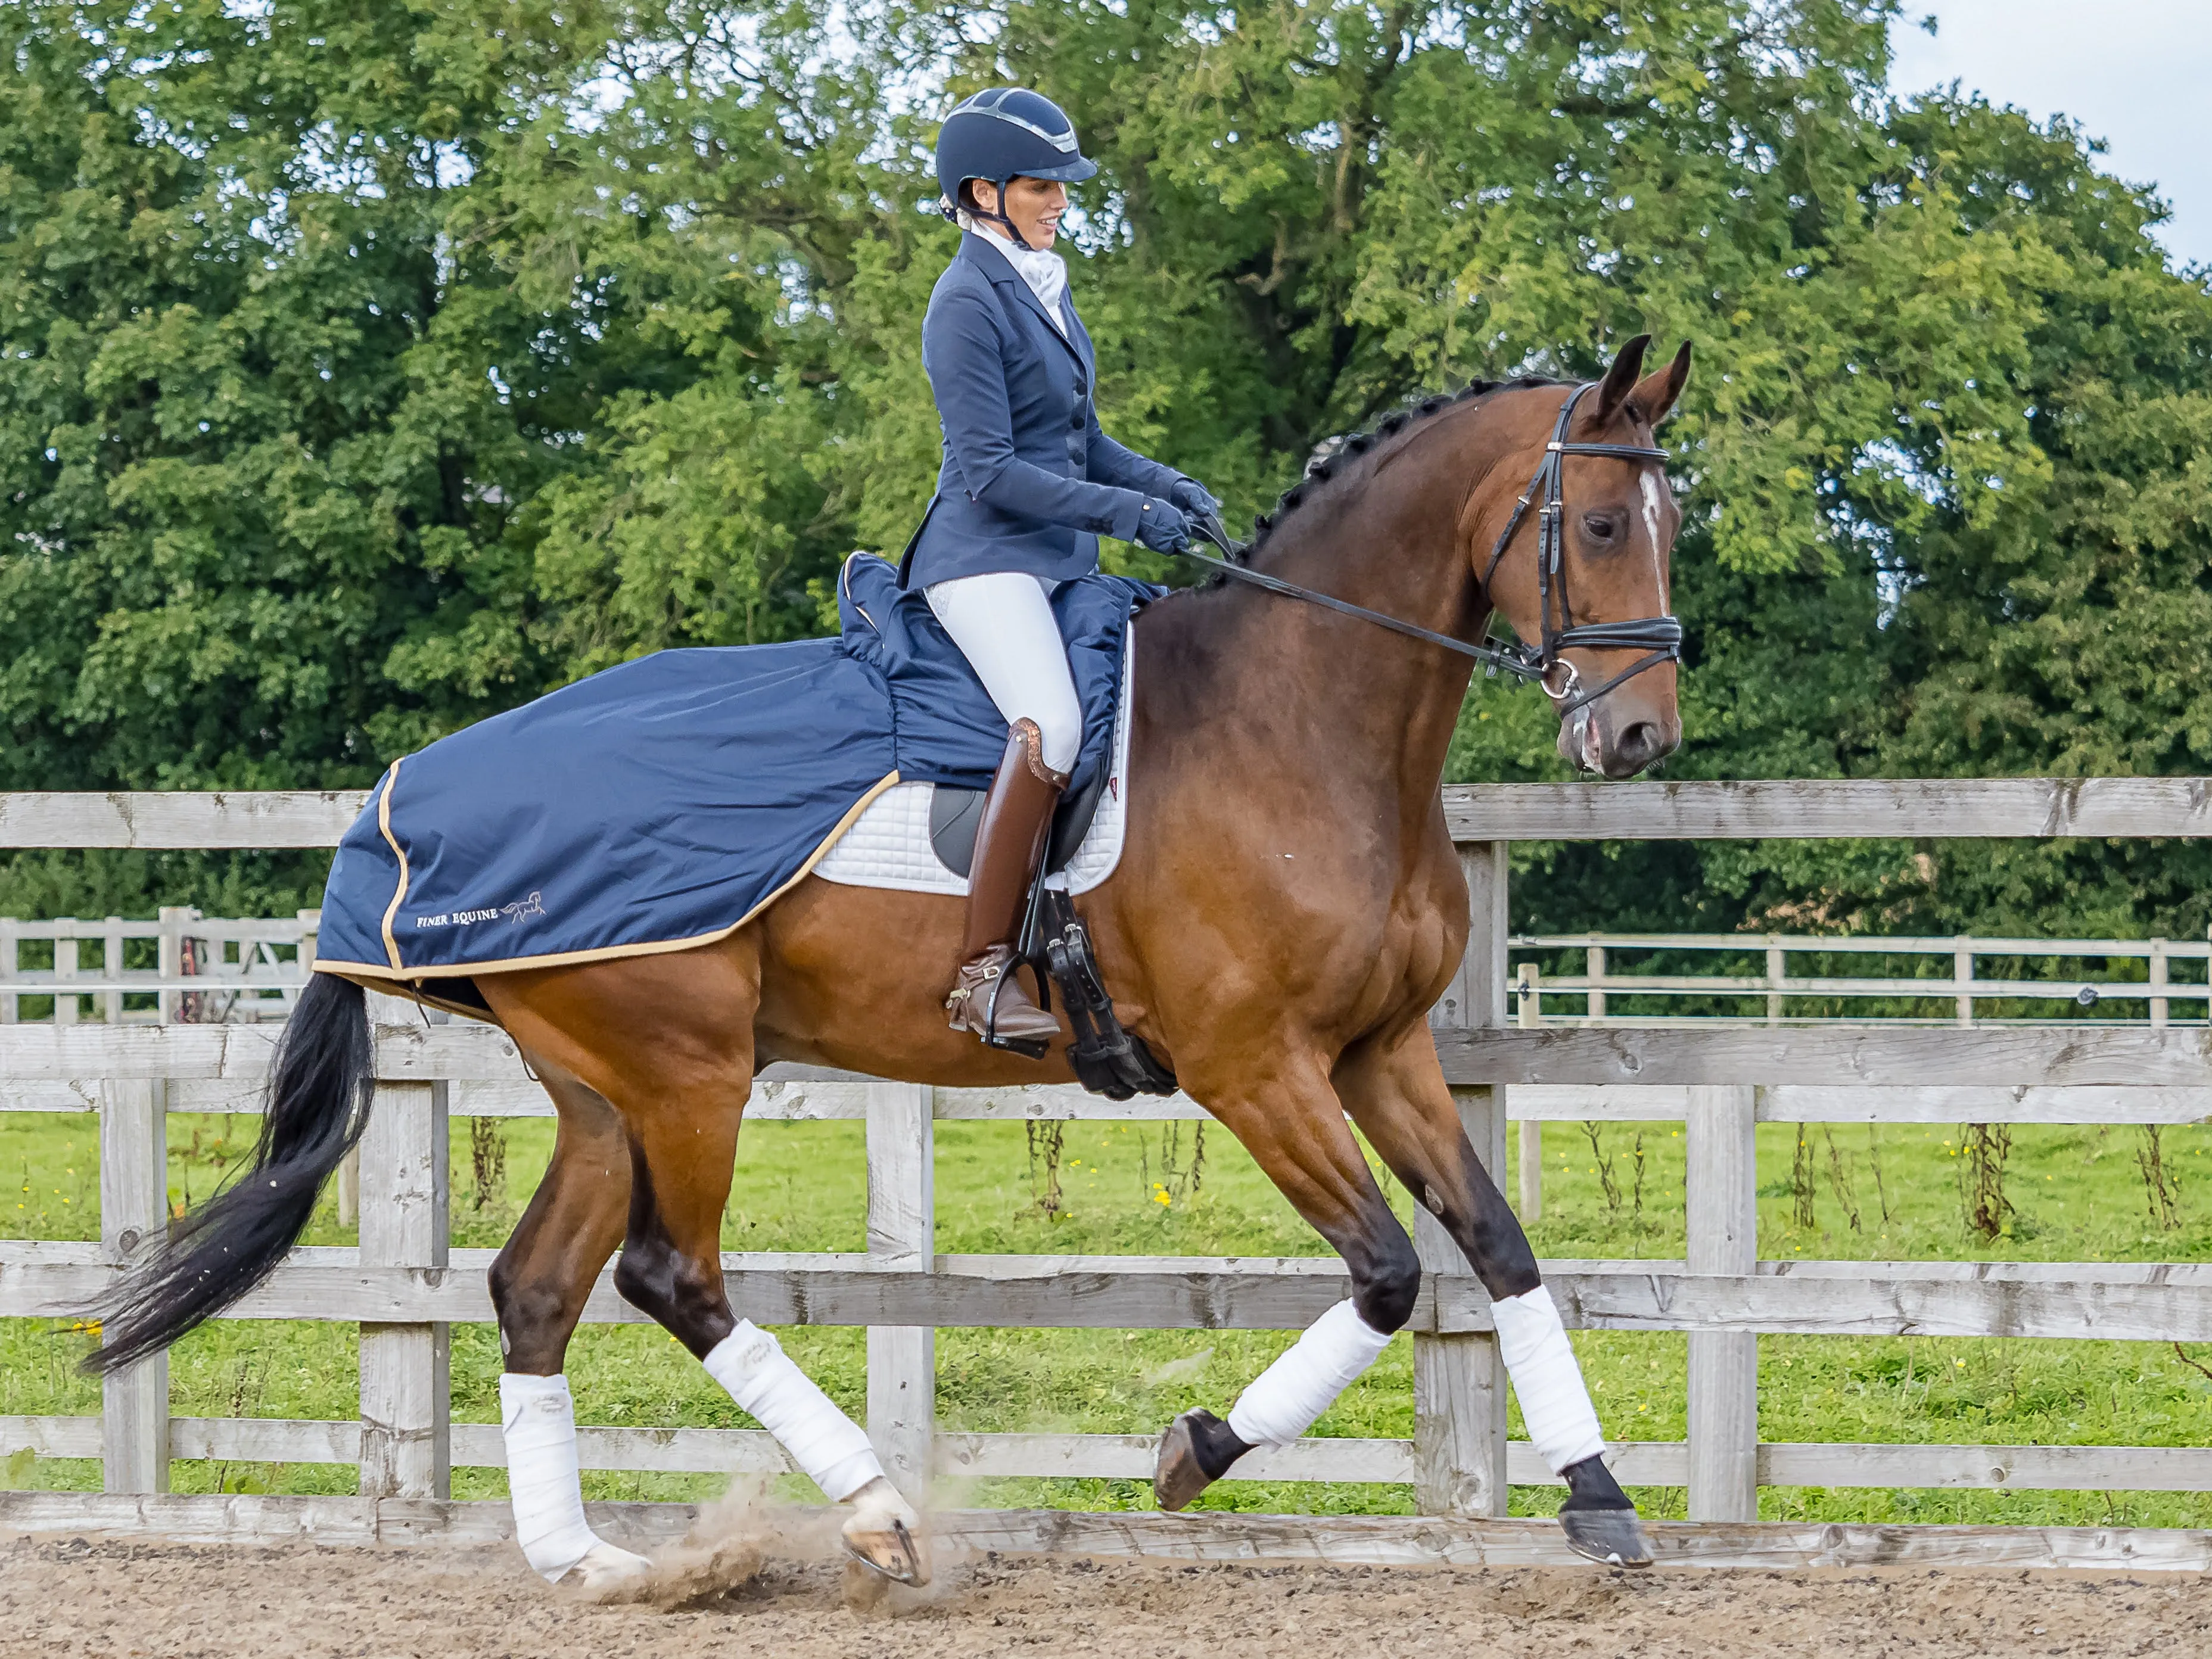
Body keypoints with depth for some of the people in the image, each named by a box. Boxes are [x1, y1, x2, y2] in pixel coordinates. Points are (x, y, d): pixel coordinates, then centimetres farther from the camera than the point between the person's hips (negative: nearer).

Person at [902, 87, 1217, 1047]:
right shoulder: (968, 304, -11)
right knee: (1051, 725, -30)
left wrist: (1163, 486, 6)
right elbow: (989, 470, -17)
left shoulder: (1046, 287, 16)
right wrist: (1124, 511, -20)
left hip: (1062, 561, 10)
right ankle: (984, 977, -32)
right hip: (985, 558, -10)